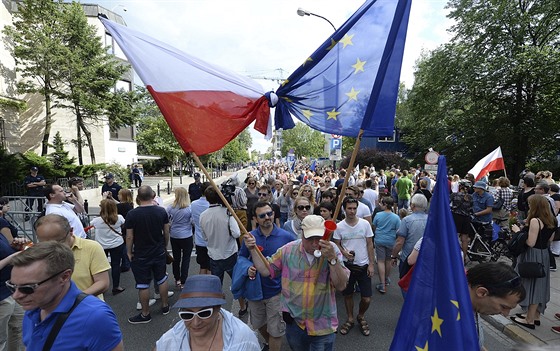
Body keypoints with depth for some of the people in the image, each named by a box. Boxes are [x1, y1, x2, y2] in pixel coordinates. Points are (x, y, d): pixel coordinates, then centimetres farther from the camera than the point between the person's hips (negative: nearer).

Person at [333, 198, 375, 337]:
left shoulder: (365, 224, -6)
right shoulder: (339, 226, -7)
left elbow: (370, 244, -1)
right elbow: (337, 245, 1)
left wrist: (371, 264, -3)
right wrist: (344, 253, -19)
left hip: (363, 265, 0)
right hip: (347, 265, 0)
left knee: (366, 298, 2)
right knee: (348, 294, 14)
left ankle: (361, 317, 33)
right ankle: (350, 319, 38)